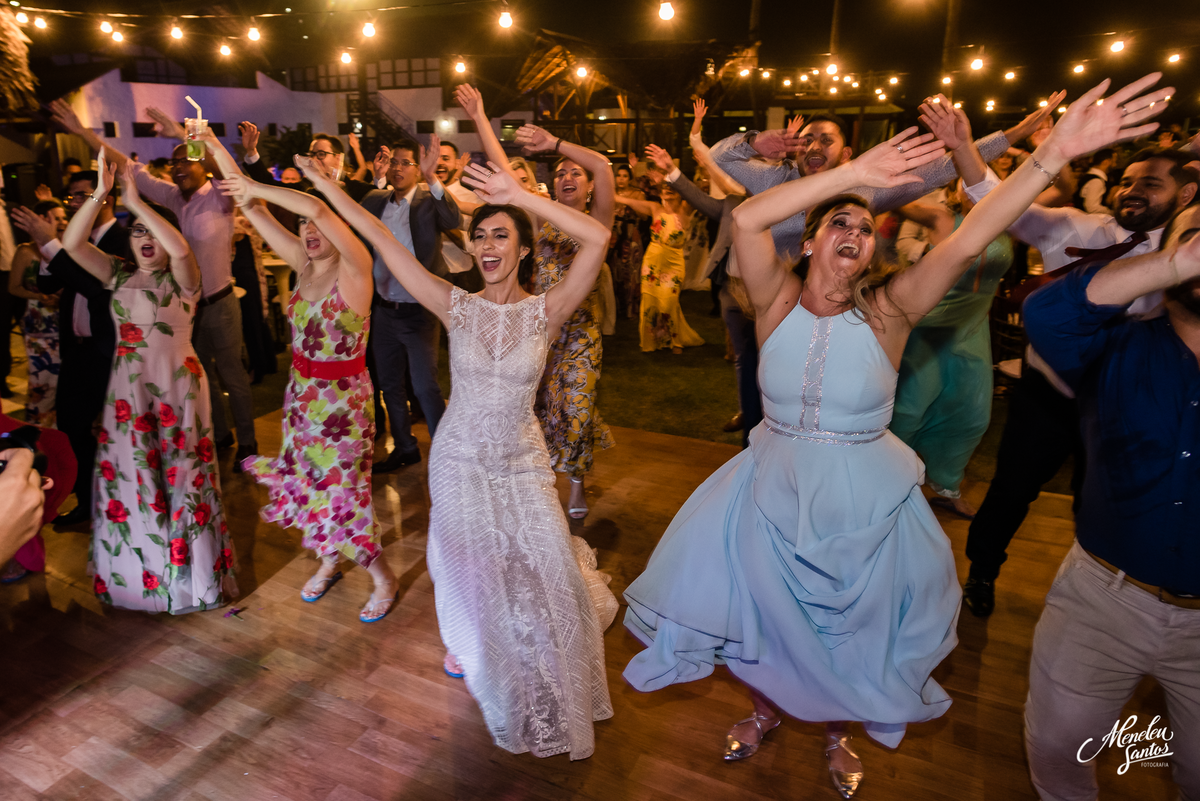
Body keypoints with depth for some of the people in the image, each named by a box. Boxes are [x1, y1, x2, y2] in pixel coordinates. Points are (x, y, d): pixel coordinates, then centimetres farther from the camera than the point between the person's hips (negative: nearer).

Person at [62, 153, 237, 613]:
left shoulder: (182, 280, -5)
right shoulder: (118, 276, 7)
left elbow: (180, 248, -28)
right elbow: (72, 244, -7)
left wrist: (134, 199, -25)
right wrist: (101, 193, -17)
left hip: (177, 389, -4)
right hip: (128, 392, 4)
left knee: (181, 479, 6)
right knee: (131, 480, 11)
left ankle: (191, 572, 22)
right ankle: (138, 571, 28)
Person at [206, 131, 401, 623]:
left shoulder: (355, 269, -18)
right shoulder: (303, 264, 1)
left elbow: (318, 209, -34)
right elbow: (248, 202, 0)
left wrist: (255, 189, -25)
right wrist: (213, 145, -3)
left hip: (342, 399, -7)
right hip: (301, 393, 7)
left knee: (342, 490, 1)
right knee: (310, 481, 19)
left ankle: (384, 579, 23)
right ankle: (331, 561, 44)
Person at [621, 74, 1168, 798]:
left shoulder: (888, 309, -11)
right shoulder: (778, 299, -11)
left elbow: (967, 242, -23)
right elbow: (746, 220, -26)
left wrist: (1054, 155, -32)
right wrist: (852, 173, -28)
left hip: (862, 502, 0)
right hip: (774, 486, 0)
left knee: (849, 627, 19)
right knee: (761, 611, 17)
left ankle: (838, 730, 51)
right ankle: (767, 709, 50)